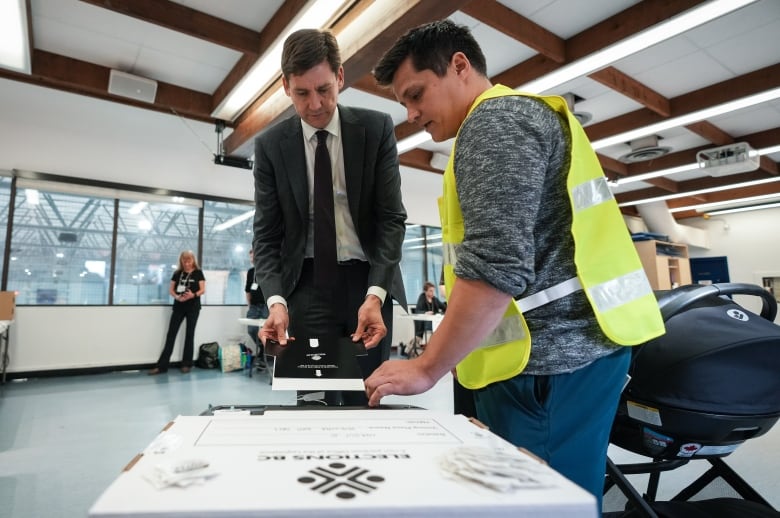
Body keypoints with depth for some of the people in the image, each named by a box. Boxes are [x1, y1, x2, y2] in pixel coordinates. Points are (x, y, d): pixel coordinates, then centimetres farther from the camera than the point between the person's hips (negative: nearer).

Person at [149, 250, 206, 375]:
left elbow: (203, 290, -4)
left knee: (189, 334, 4)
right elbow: (171, 289, 6)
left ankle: (186, 364, 13)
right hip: (178, 306, 3)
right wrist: (177, 296, -14)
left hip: (193, 307, -3)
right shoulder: (177, 273, 8)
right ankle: (162, 366, 4)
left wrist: (193, 295, -24)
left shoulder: (198, 272, 0)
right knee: (171, 334, 1)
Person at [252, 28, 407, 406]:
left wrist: (375, 294, -19)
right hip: (308, 286, 1)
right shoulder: (270, 145, -1)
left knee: (366, 399, 5)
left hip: (368, 280, 0)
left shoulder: (377, 128, -3)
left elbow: (391, 217, -7)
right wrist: (276, 299, -18)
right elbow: (266, 235, -1)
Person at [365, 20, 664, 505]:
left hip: (549, 358, -10)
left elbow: (494, 266, -23)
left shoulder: (496, 119, -10)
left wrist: (426, 369, -14)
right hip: (570, 346, 10)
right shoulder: (523, 117, 22)